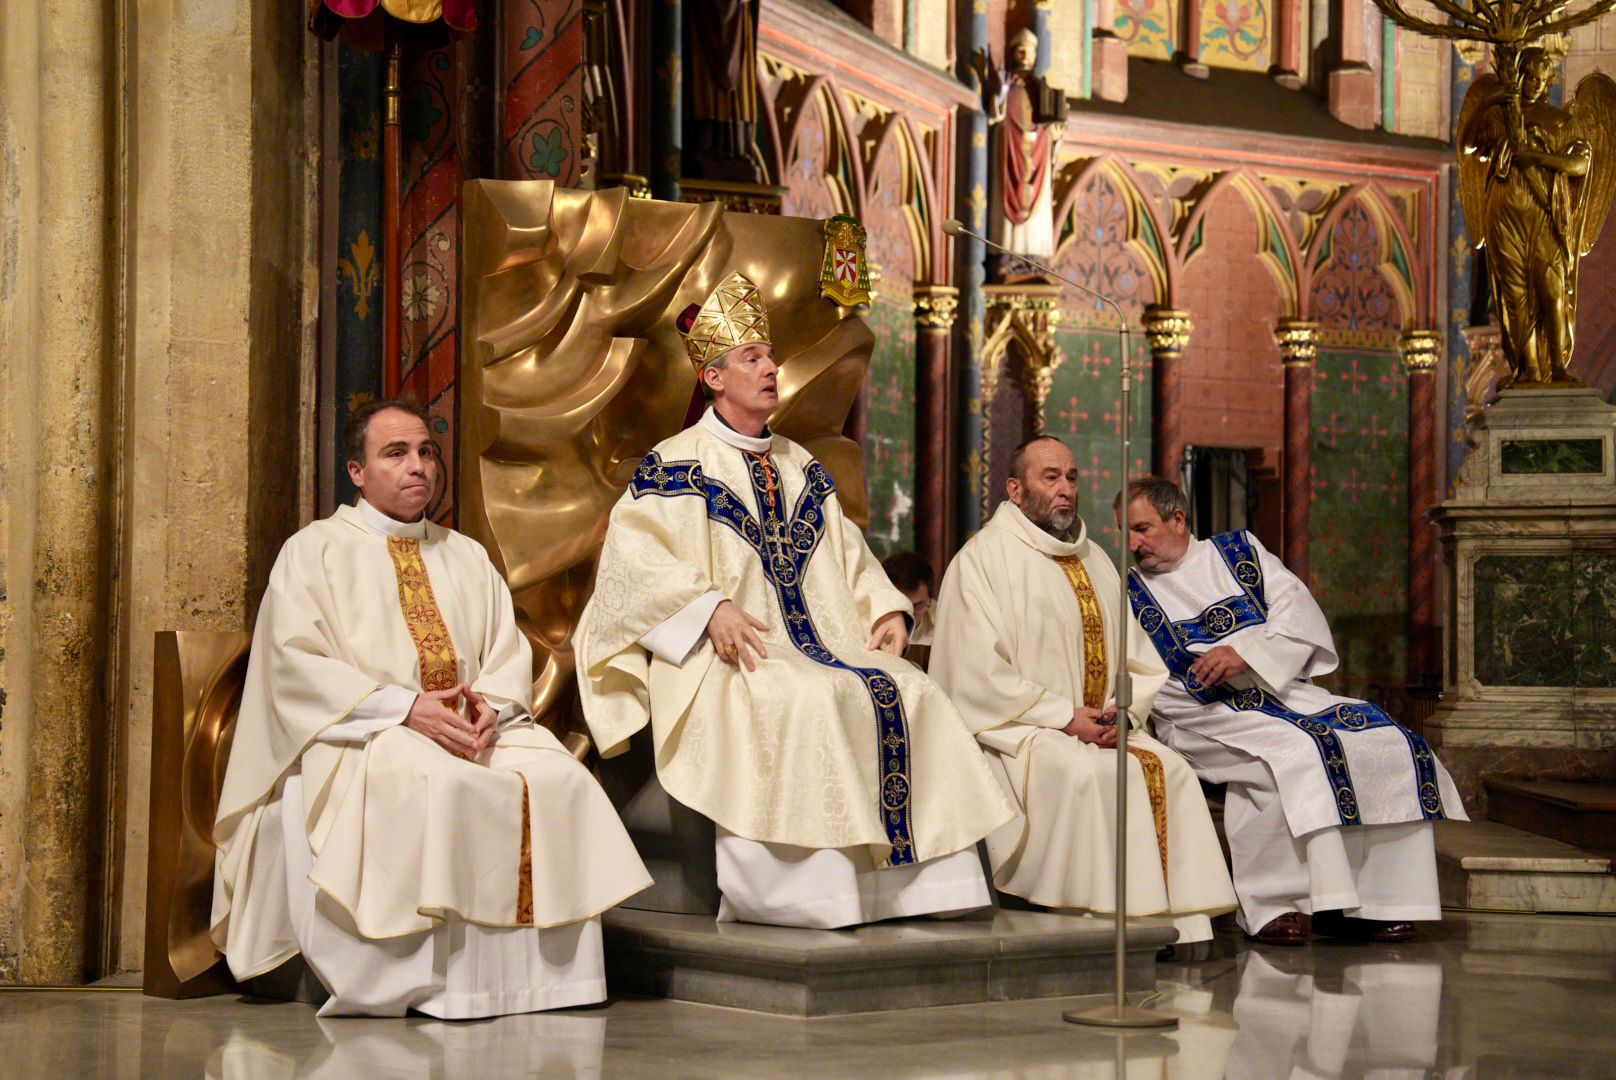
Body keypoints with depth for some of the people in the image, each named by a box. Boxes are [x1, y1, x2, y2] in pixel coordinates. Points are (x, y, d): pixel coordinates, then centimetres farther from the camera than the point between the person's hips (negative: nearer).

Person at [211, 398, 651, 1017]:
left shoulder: (466, 557, 23)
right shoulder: (315, 551, 6)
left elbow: (509, 654, 15)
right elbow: (297, 665, -7)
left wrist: (489, 703, -9)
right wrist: (405, 706, -18)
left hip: (473, 730, 5)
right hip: (362, 737, -5)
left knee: (559, 780, -23)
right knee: (440, 785, -37)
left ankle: (543, 975, -22)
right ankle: (437, 985, -34)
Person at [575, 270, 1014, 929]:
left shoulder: (800, 467, 22)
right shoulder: (676, 467, 1)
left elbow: (846, 552, 25)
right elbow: (634, 553, -10)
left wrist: (886, 608, 5)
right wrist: (710, 606, -22)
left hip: (818, 642, 7)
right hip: (733, 654, -6)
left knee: (908, 692, -17)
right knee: (811, 699, -34)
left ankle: (914, 881, -17)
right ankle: (809, 894, -32)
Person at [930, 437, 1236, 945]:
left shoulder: (1094, 561, 20)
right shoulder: (984, 558, -1)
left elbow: (1139, 660, 18)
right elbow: (980, 676, -11)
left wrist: (1121, 711, -4)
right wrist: (1065, 717, -16)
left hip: (1100, 727, 6)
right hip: (1015, 730, -6)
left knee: (1169, 770, -19)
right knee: (1089, 774, -33)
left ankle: (1176, 921, -19)